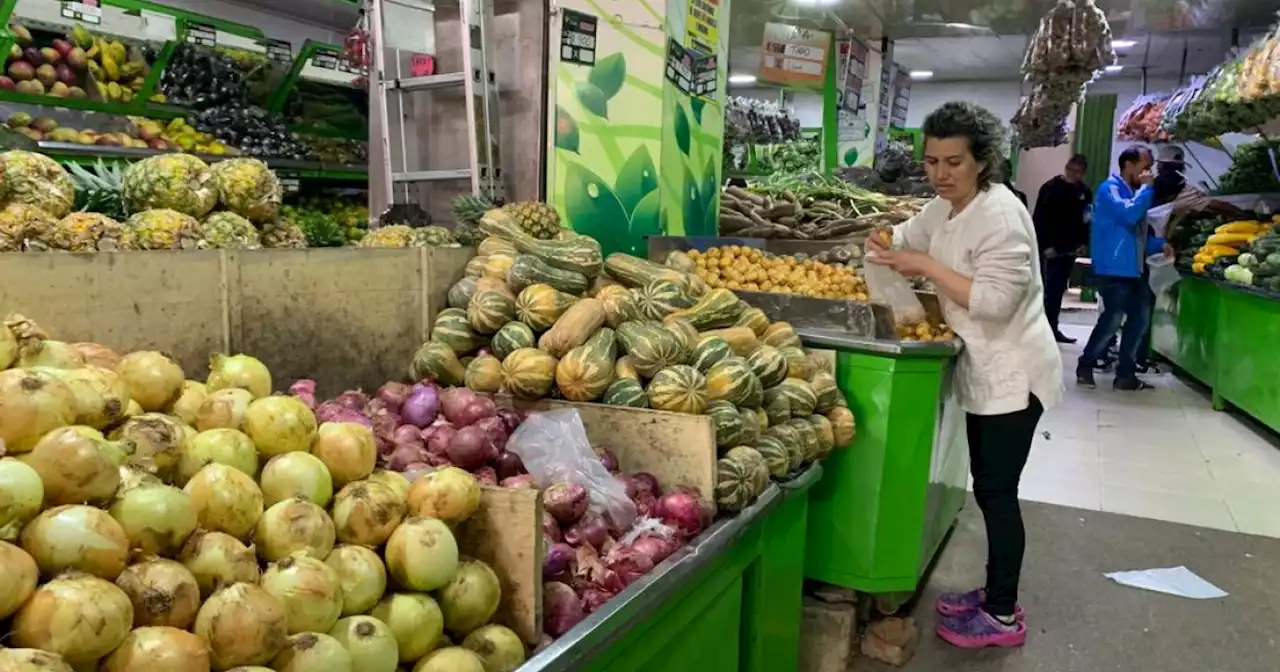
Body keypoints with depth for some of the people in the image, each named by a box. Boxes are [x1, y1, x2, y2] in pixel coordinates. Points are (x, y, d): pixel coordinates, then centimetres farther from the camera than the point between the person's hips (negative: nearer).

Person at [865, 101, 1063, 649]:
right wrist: (884, 247, 1)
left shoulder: (1000, 214, -21)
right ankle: (995, 594, 30)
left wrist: (927, 266, -25)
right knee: (989, 488, 16)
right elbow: (905, 238, 23)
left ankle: (1004, 616, 13)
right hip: (985, 371, 9)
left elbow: (997, 300, -28)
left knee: (996, 491, -1)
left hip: (1012, 374, -9)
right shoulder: (942, 208, 7)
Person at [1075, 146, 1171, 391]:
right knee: (1113, 319, -9)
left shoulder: (1134, 191, 19)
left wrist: (1160, 244, 7)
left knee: (1140, 317, 8)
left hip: (1133, 269, 9)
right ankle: (1085, 366, 8)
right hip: (1113, 269, -9)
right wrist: (1146, 187, -13)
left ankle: (1125, 374, 14)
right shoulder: (1110, 188, -8)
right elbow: (1129, 214, -27)